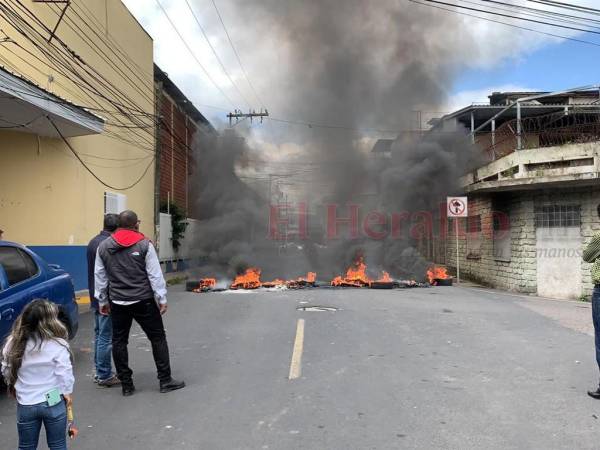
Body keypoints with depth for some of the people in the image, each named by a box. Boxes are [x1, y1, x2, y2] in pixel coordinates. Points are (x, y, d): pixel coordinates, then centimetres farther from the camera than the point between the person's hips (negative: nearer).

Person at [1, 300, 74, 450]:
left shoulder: (13, 343, -8)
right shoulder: (58, 344, -18)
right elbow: (64, 372, -14)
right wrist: (67, 392, 2)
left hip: (25, 405, 3)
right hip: (53, 403, -3)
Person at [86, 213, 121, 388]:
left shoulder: (93, 242, 10)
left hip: (95, 297, 10)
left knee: (99, 334, 17)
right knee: (106, 337, -2)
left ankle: (100, 372, 26)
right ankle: (104, 376, 6)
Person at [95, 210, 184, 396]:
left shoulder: (103, 246, 6)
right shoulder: (144, 244, -7)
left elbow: (100, 276, 10)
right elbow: (155, 274, -8)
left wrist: (103, 301, 19)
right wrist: (162, 299, -2)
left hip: (117, 302, 4)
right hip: (143, 301, -3)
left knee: (119, 341, 12)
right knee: (157, 338, 6)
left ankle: (126, 384, 16)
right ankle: (165, 380, 9)